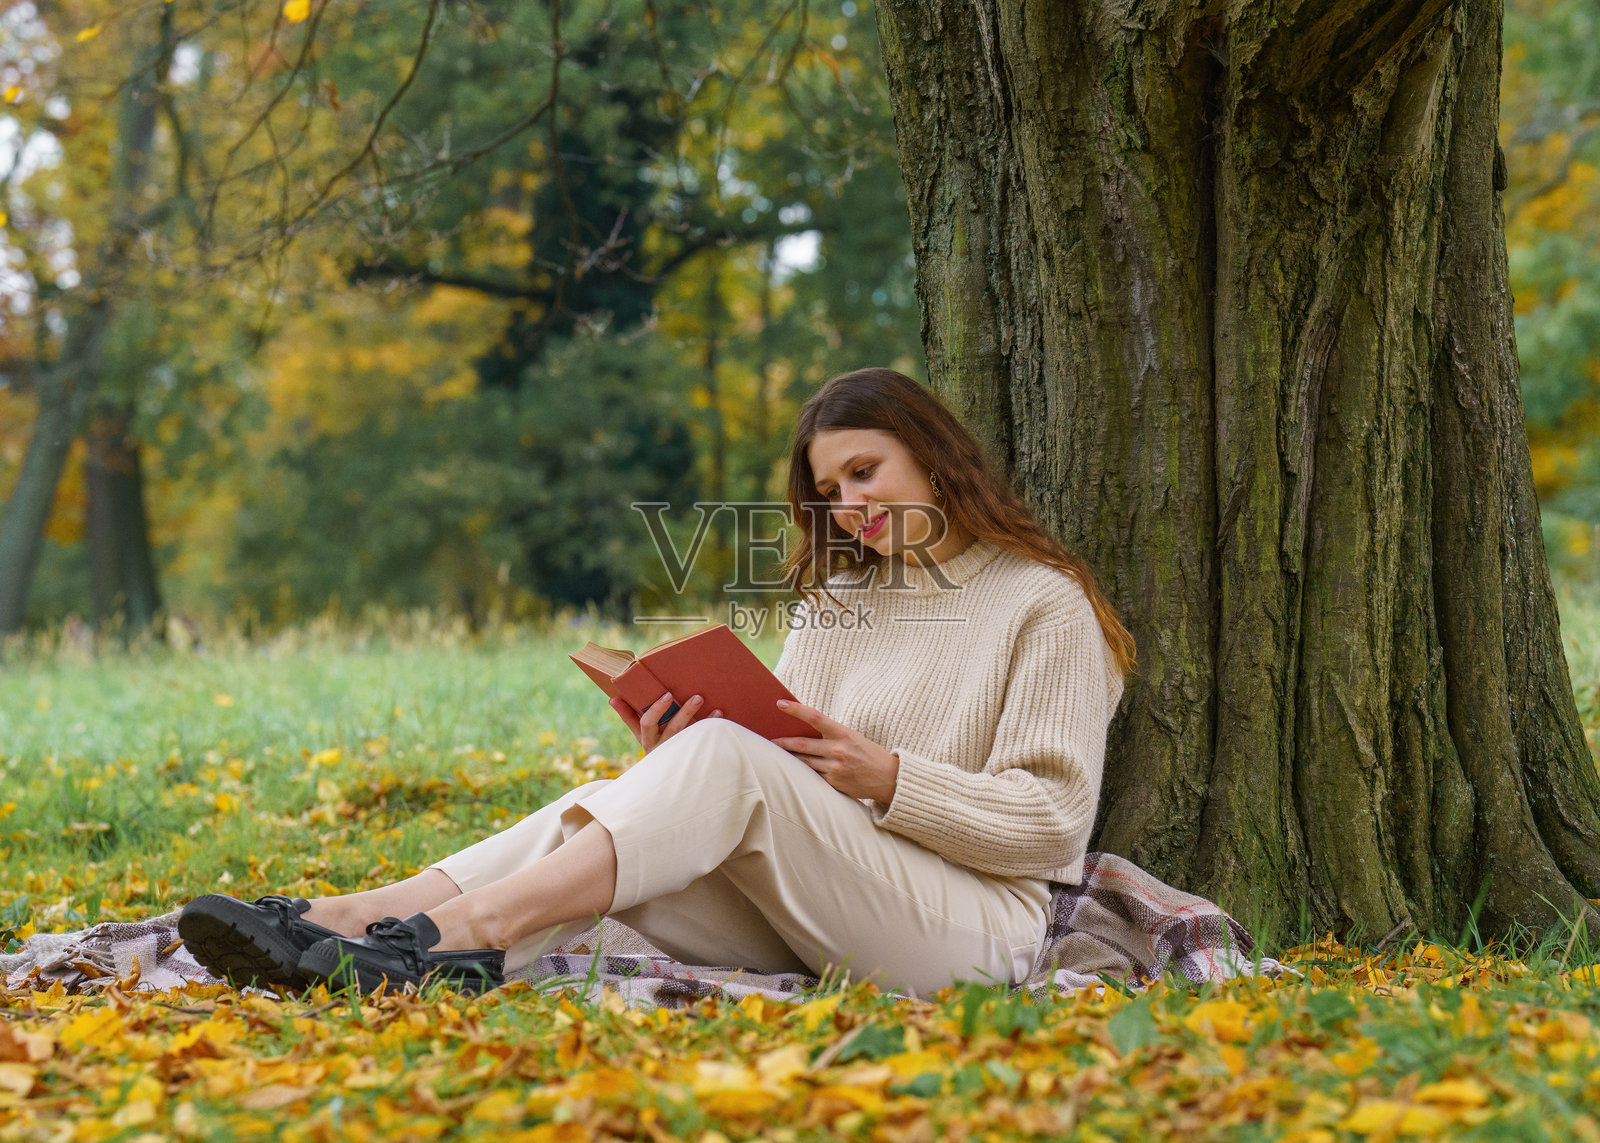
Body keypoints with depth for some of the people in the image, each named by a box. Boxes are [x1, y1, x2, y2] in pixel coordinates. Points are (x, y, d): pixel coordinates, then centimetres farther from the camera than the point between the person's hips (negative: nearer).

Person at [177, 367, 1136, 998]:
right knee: (604, 809, -22)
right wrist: (677, 760, -6)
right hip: (800, 920, 6)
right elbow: (784, 767, 16)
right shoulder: (837, 600, 22)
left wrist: (888, 779, -15)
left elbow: (1051, 819, -4)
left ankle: (468, 930, -45)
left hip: (973, 927, -6)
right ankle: (341, 924, -39)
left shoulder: (1046, 605, 3)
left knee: (727, 759, -31)